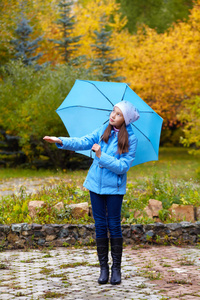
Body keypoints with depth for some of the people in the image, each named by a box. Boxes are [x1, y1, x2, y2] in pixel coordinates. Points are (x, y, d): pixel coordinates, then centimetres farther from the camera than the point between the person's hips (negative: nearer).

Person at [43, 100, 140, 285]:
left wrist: (101, 156, -21)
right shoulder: (104, 130, 3)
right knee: (100, 225, 6)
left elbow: (123, 166, -15)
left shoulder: (130, 139, -9)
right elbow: (84, 142, -1)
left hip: (114, 187, -4)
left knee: (114, 225, -1)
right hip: (96, 184, 4)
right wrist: (61, 141, -13)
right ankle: (103, 267, 13)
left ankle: (116, 268, 10)